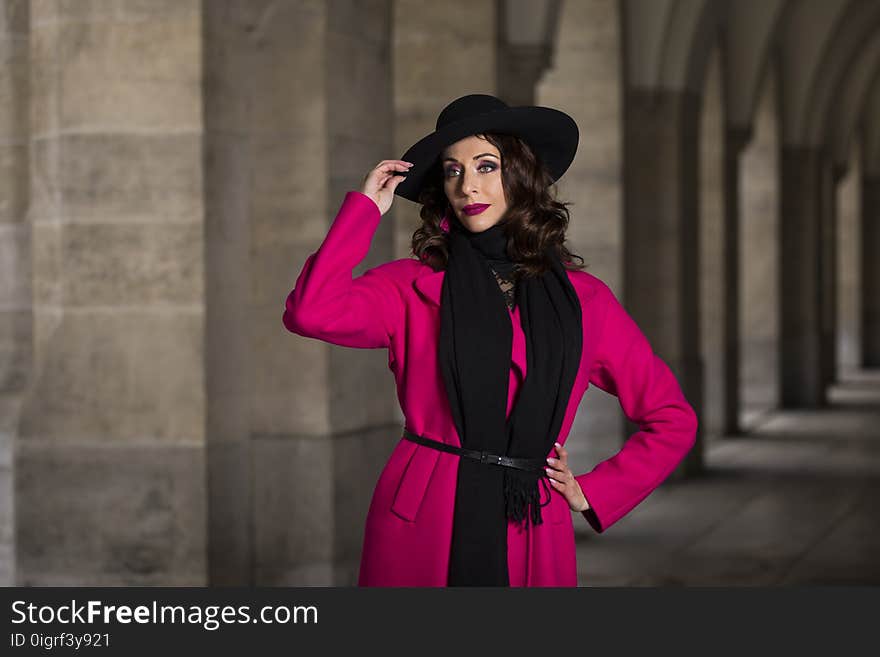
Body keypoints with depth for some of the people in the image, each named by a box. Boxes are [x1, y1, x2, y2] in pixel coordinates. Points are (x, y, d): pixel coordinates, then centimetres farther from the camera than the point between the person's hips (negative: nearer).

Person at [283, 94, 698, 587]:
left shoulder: (582, 298, 6)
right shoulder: (413, 286, 3)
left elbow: (673, 419, 13)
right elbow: (311, 313, -18)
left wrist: (591, 493, 5)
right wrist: (366, 209, -6)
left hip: (531, 540, 1)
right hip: (421, 533, -1)